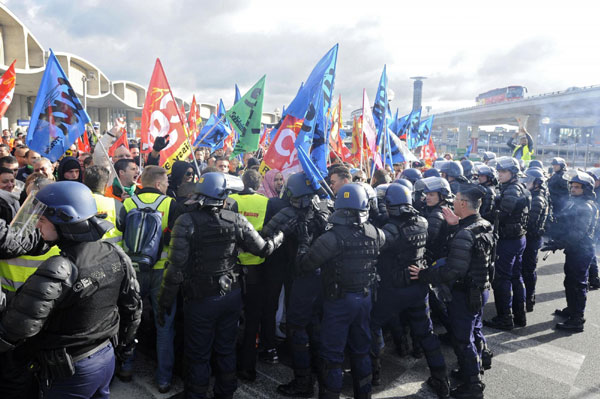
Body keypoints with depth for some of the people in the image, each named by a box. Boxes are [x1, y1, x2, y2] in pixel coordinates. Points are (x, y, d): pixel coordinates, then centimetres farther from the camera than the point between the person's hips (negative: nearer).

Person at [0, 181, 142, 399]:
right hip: (108, 357, 6)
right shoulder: (115, 254, -8)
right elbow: (133, 306, 4)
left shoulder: (57, 272, -28)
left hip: (71, 373, -6)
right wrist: (126, 343, 18)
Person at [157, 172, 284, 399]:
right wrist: (279, 237, 19)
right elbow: (264, 249, -2)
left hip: (200, 300, -3)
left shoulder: (187, 222, -16)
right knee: (226, 350, 21)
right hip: (231, 296, 3)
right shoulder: (236, 221, -9)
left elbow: (177, 268, -18)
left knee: (198, 356, 14)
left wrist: (165, 303, -7)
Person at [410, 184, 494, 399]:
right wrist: (458, 224, 6)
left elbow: (452, 271, -30)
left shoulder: (464, 235, -28)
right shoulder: (485, 226, 0)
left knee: (462, 339, 6)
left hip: (465, 293, -9)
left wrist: (423, 274, -21)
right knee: (474, 330, 25)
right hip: (482, 288, 9)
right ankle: (473, 369, 45)